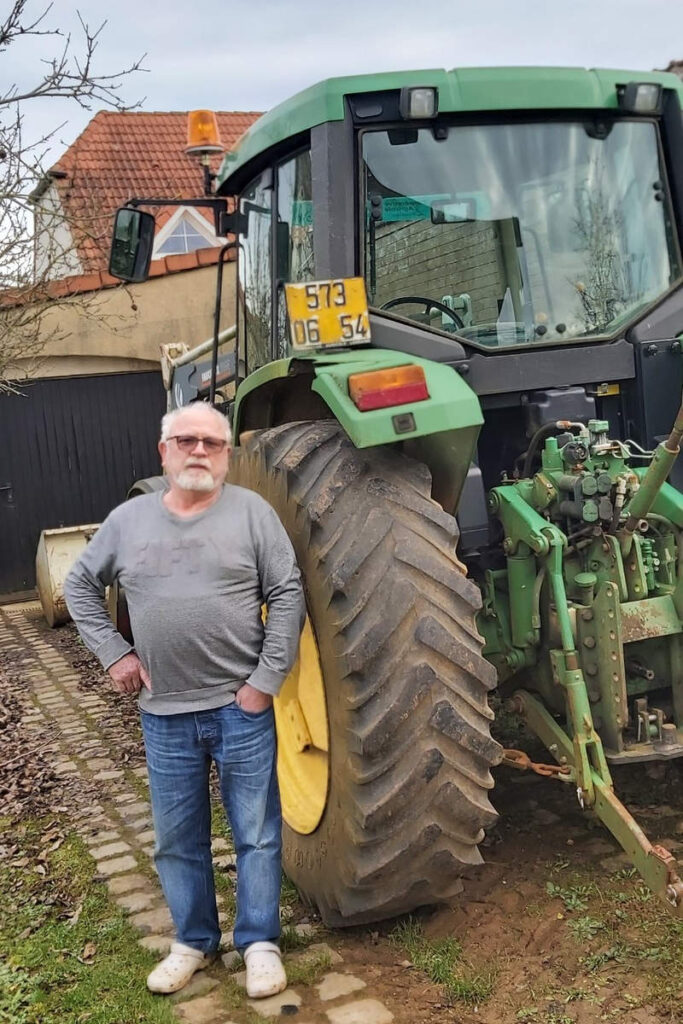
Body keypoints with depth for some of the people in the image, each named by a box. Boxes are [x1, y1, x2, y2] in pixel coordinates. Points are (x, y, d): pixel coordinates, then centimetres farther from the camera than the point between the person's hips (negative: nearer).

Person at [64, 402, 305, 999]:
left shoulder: (251, 512, -5)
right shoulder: (128, 520, 3)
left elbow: (287, 596, -6)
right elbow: (81, 587, 15)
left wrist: (267, 680, -10)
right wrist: (113, 653, 4)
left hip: (243, 705, -2)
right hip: (165, 712, 3)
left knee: (256, 832, 7)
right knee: (178, 838, 14)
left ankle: (259, 943, 24)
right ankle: (194, 940, 33)